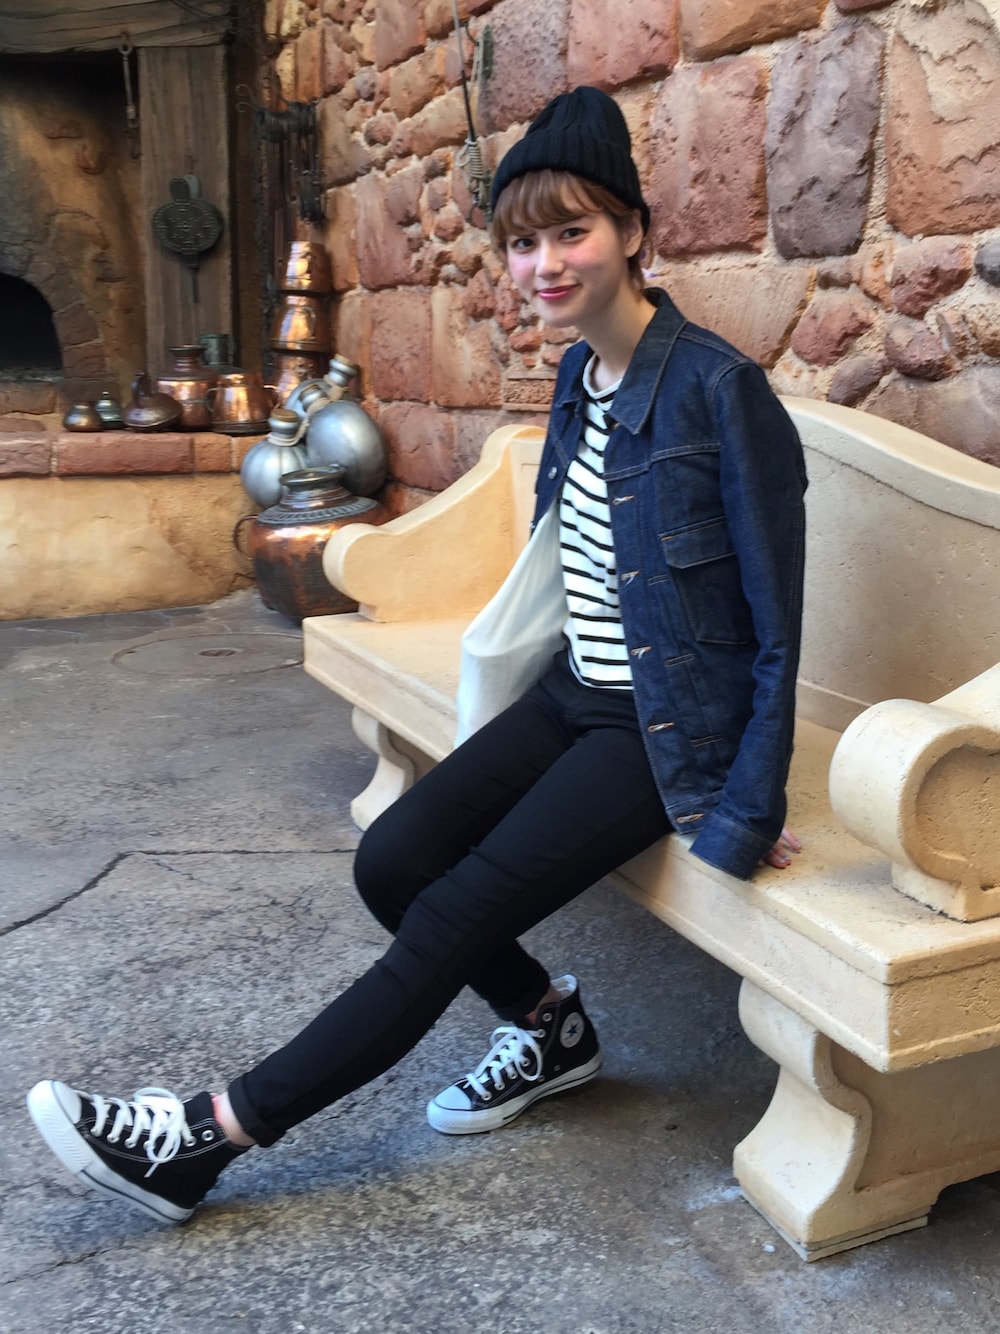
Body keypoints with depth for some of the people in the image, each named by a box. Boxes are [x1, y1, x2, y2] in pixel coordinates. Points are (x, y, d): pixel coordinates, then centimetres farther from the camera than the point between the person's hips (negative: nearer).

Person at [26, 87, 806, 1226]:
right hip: (574, 694, 8)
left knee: (455, 915, -13)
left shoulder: (719, 388, -18)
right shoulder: (579, 375, 6)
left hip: (671, 728, -7)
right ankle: (549, 1027, 18)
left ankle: (211, 1134, -3)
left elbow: (775, 624, -15)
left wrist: (751, 810, -14)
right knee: (390, 861, -5)